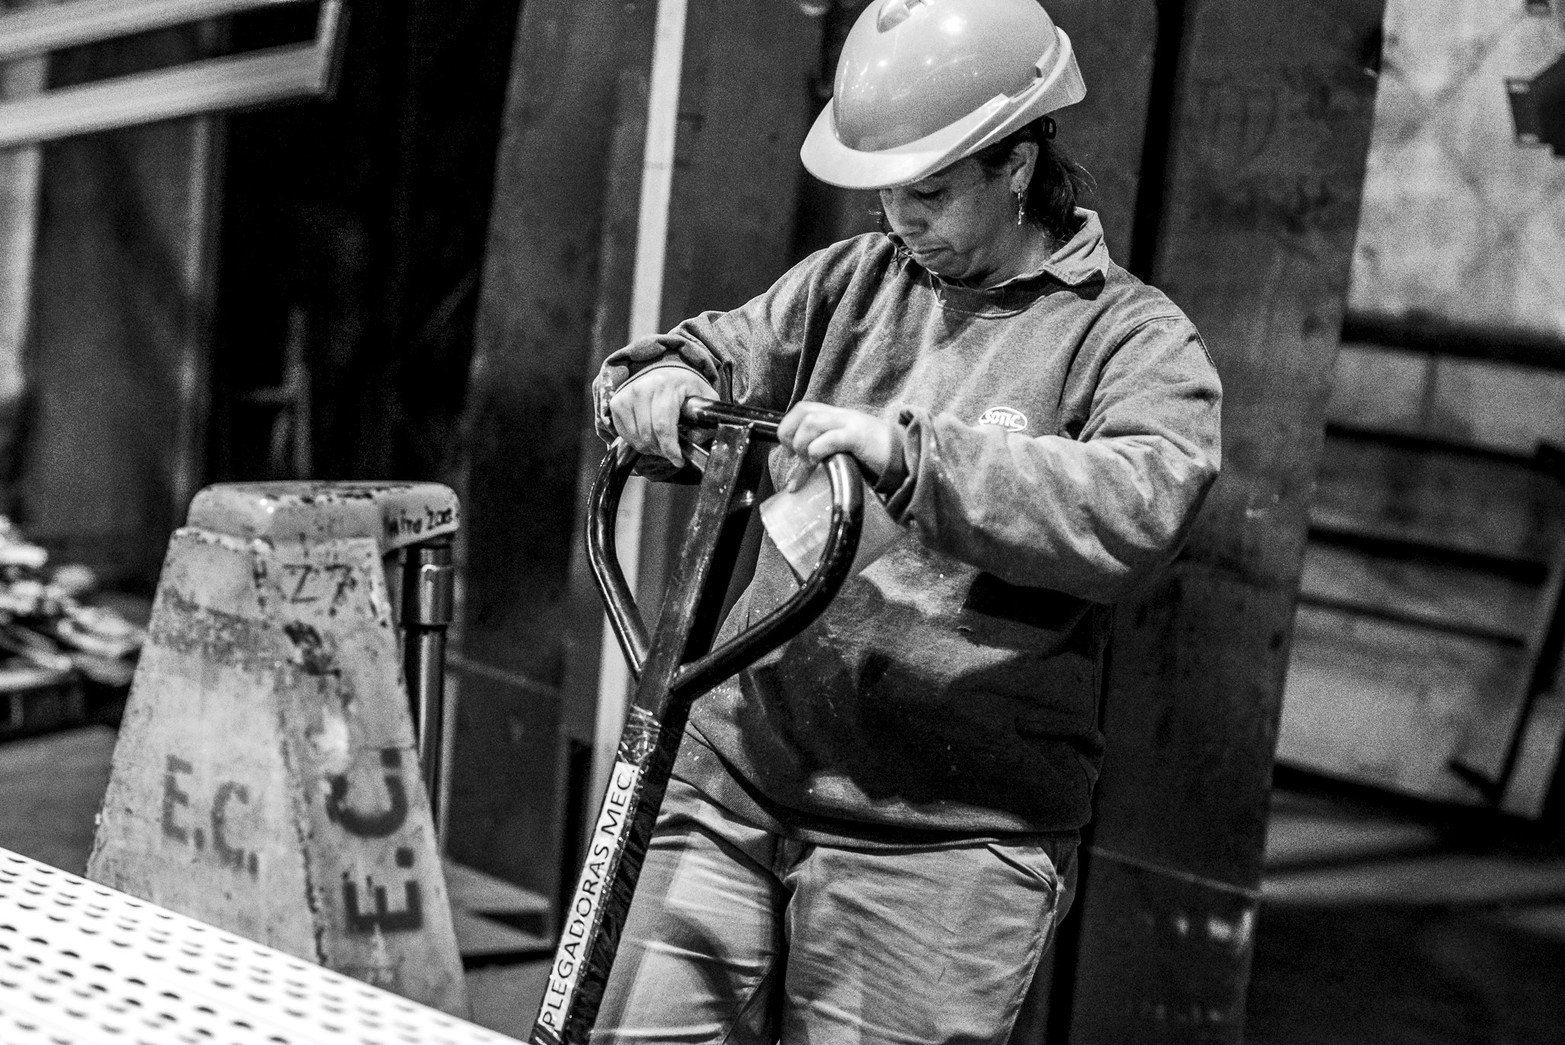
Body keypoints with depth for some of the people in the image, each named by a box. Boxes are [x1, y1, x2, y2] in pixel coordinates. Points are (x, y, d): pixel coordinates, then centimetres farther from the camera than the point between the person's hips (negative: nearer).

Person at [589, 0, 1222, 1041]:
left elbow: (1135, 511, -22)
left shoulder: (1135, 339, -4)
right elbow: (721, 353, 14)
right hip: (736, 780, 5)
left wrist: (910, 455, -32)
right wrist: (660, 384, -11)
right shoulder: (851, 281, 12)